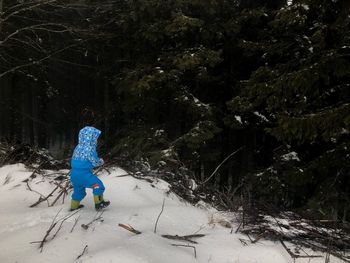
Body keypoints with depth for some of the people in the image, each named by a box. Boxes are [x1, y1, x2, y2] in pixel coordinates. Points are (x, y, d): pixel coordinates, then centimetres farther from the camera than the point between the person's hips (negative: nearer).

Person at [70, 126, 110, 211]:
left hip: (74, 173, 8)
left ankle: (74, 206, 37)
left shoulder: (78, 147, 9)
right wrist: (101, 161, 10)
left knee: (78, 189, 25)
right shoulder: (90, 148, -15)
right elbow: (95, 162, -13)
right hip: (84, 174, -8)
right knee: (98, 185, 4)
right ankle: (99, 203, 10)